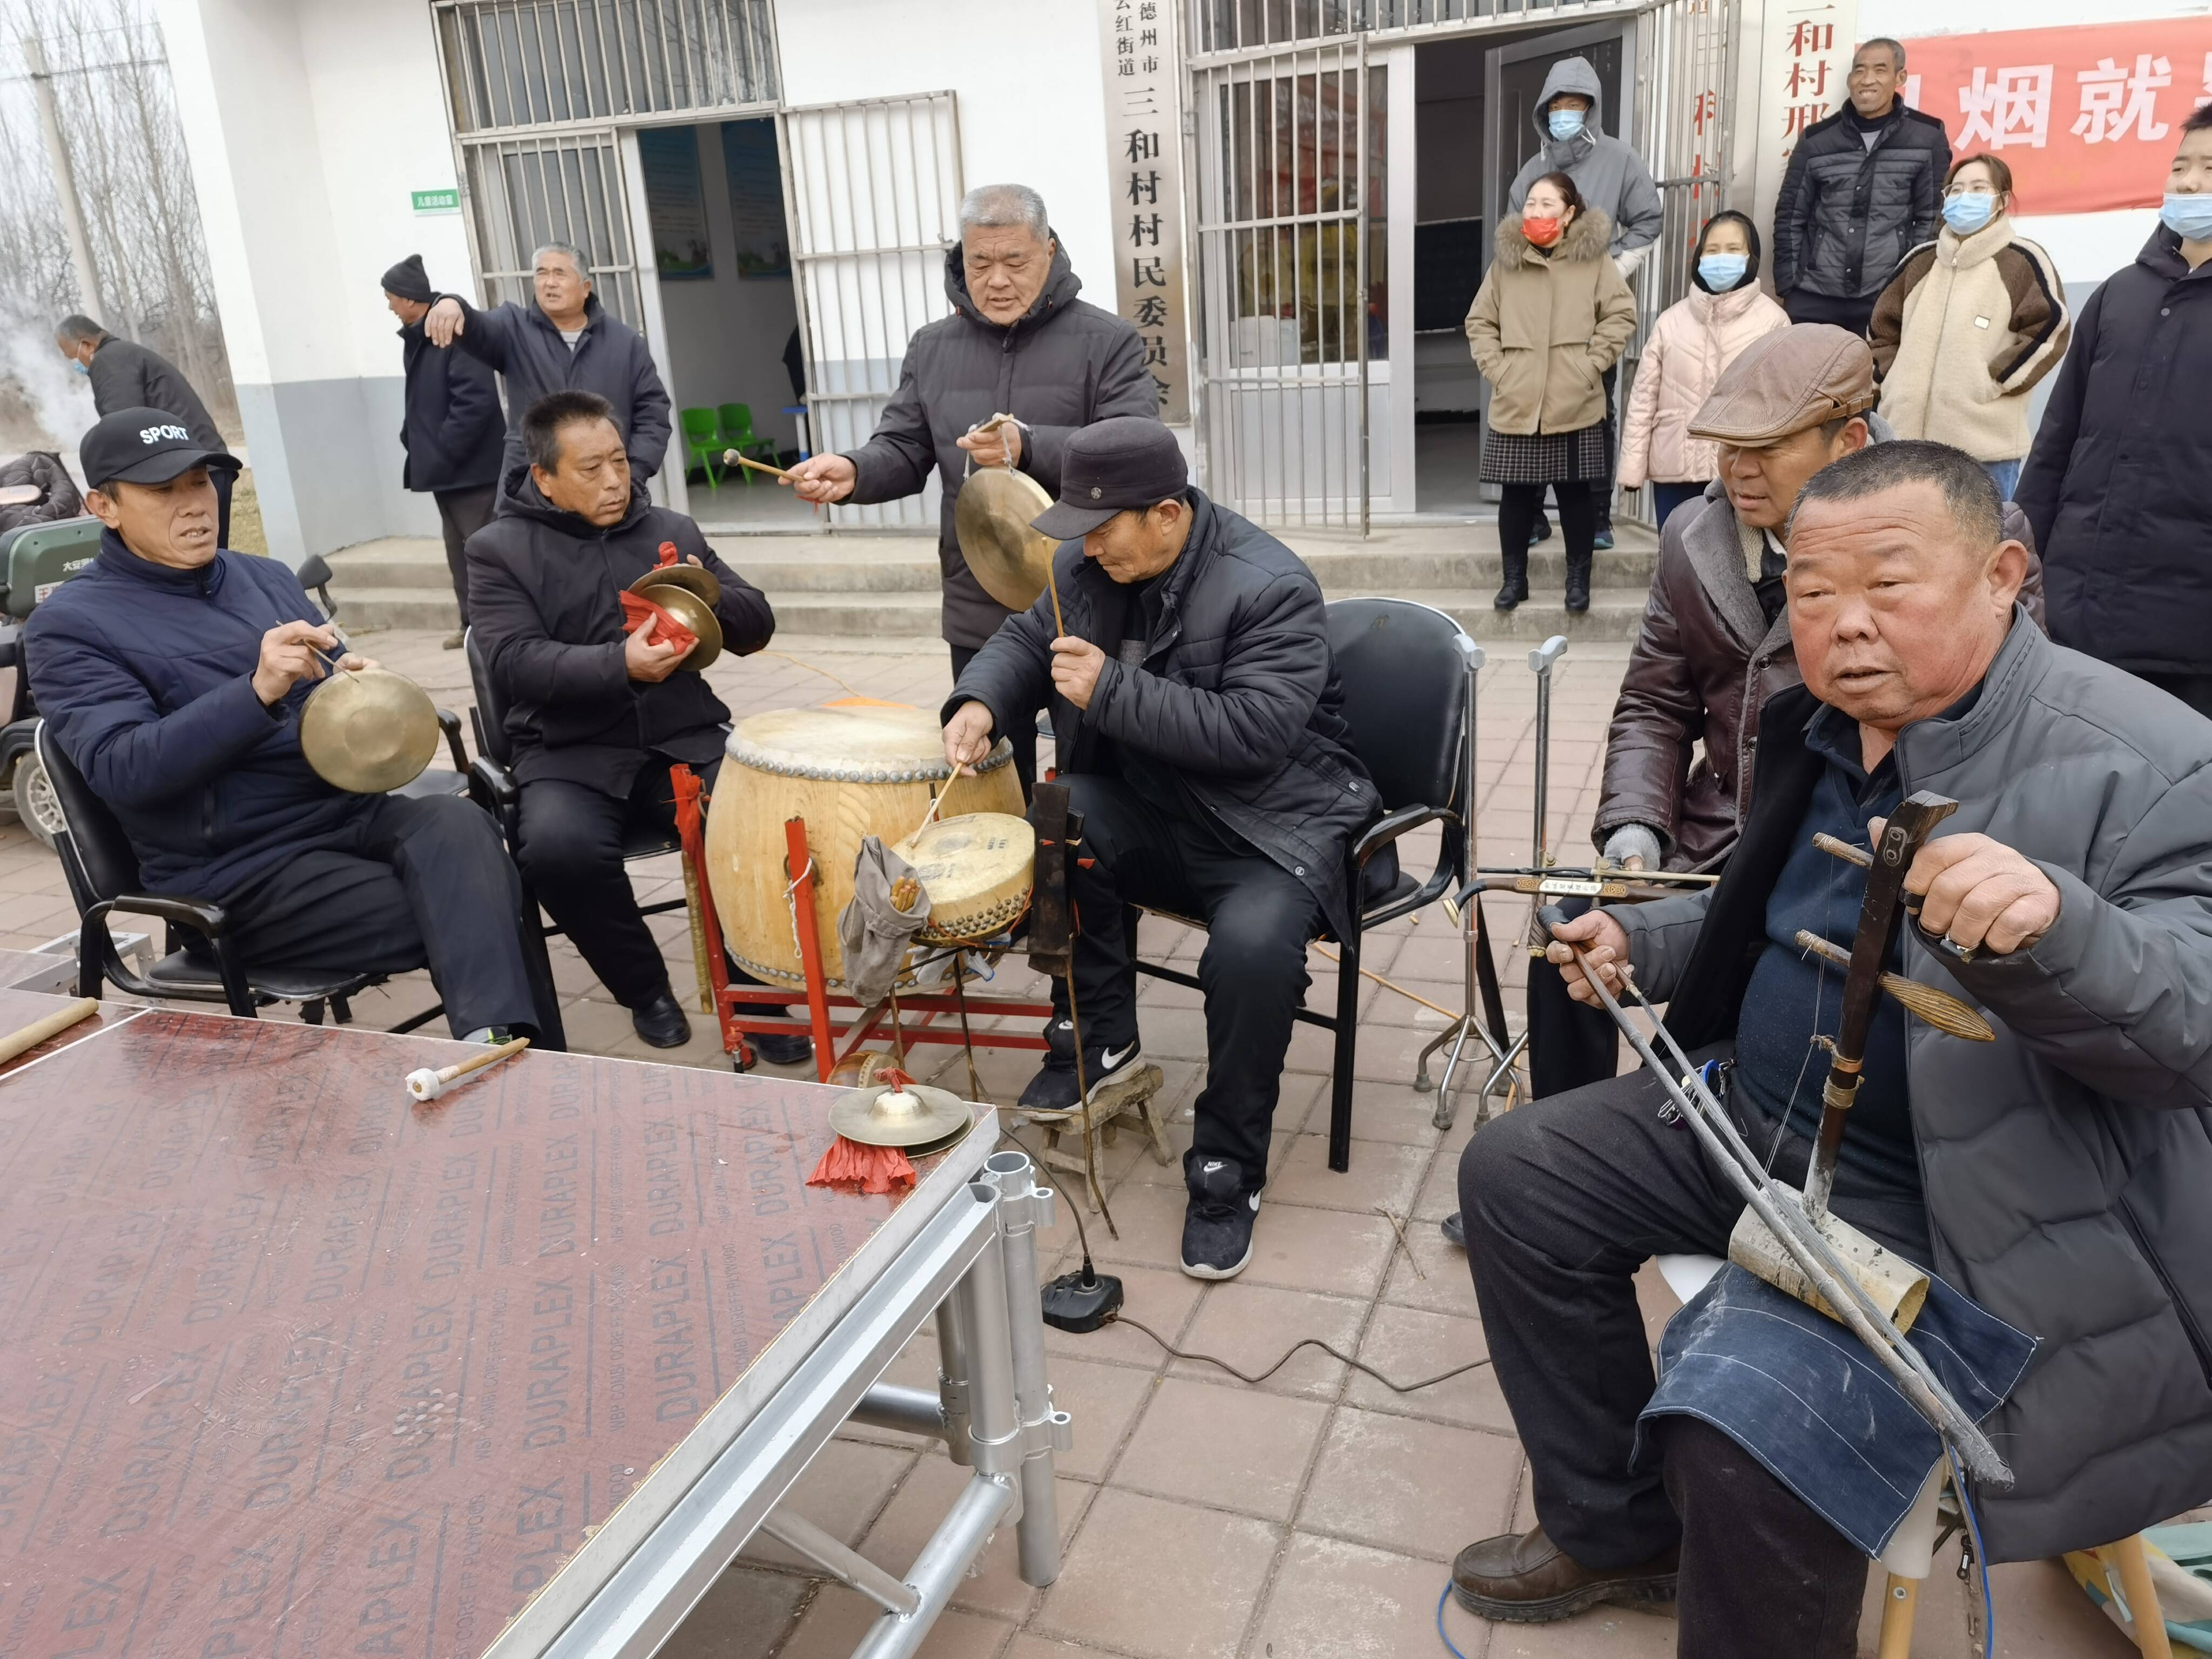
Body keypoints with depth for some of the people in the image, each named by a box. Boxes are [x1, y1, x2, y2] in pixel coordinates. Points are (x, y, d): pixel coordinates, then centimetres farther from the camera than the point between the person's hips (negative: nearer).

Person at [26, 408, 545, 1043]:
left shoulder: (266, 577, 17)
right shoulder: (69, 624, 1)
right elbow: (120, 770, -14)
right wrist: (258, 692, -28)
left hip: (349, 811, 4)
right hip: (238, 870, -4)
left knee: (458, 823, -32)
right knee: (469, 912, -27)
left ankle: (502, 1047, -45)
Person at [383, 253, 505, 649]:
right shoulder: (417, 338, 12)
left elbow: (476, 401, -23)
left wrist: (440, 455, -19)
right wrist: (414, 441, 8)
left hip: (472, 467, -9)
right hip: (445, 468, 9)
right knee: (459, 550, 13)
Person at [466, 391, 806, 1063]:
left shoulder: (671, 530, 14)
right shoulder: (499, 549, 4)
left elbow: (757, 627, 14)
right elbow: (513, 660, -11)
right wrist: (619, 666, -29)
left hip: (686, 739, 2)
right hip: (571, 754, -2)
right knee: (559, 849, -32)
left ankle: (752, 989, -3)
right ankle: (645, 988, -5)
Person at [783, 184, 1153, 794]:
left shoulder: (1106, 341, -4)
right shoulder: (932, 348, 11)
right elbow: (904, 452, 10)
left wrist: (1029, 448, -29)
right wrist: (854, 473, -13)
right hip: (979, 614, 4)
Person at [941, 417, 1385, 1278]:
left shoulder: (1270, 587, -21)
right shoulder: (1093, 563, 1)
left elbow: (1255, 730, -29)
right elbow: (1026, 638, 13)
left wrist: (1111, 690, -30)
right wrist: (980, 703, -9)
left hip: (1274, 819, -6)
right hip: (1153, 810, 6)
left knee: (1253, 947, -34)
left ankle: (1227, 1171, -10)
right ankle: (1098, 1038, 1)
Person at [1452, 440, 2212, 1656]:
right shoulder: (1815, 728, 6)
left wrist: (2049, 928, -43)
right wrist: (1642, 940, 7)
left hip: (1956, 1212, -8)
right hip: (1754, 1117, 8)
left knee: (1748, 1445, -27)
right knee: (1514, 1178, 6)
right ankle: (1613, 1529, 22)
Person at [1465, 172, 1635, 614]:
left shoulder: (1593, 259, 0)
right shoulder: (1505, 261, 5)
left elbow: (1621, 315, 0)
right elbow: (1479, 322, 11)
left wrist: (1591, 365, -8)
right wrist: (1495, 368, -1)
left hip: (1576, 406, -1)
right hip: (1516, 406, 2)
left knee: (1577, 493, 5)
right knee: (1516, 494, 7)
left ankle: (1578, 578, 19)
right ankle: (1514, 578, 20)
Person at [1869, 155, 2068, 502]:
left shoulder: (2022, 261, -1)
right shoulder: (1920, 261, 15)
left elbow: (2050, 330, -8)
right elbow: (1882, 327, 21)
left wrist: (1993, 381, -11)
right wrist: (1893, 378, 7)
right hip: (1906, 435, 5)